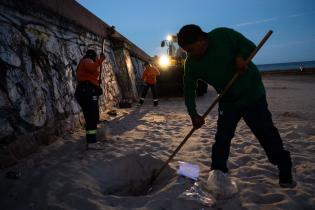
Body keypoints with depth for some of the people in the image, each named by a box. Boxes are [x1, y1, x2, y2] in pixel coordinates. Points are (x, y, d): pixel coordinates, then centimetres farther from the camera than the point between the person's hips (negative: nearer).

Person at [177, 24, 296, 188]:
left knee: (267, 134, 1)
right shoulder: (191, 63, -9)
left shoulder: (223, 35, -17)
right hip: (227, 101, 3)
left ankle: (285, 173, 19)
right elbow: (188, 89, -6)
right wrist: (193, 114, -14)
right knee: (222, 139, 1)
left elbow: (250, 46, -5)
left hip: (252, 95, -3)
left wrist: (240, 56, -26)